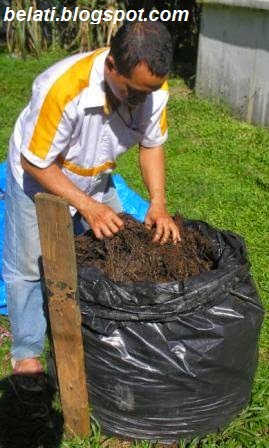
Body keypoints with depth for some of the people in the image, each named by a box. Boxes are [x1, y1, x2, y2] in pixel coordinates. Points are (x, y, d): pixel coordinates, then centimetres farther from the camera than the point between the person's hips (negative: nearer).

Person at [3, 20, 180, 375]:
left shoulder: (152, 87, -24)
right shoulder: (63, 89, -41)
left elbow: (151, 145, -7)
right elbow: (35, 163, -28)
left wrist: (158, 204, -18)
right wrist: (86, 206, -30)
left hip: (96, 180, 5)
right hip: (38, 180, -4)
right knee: (29, 268, 4)